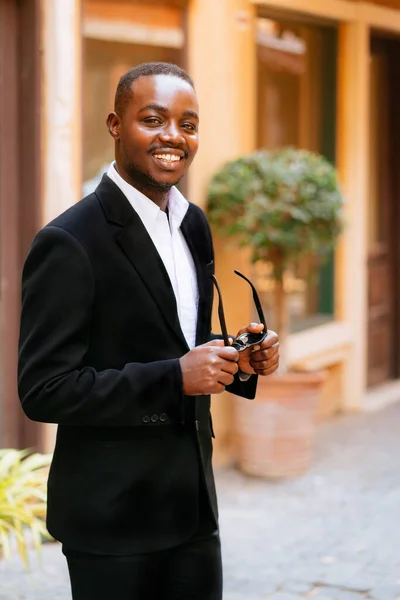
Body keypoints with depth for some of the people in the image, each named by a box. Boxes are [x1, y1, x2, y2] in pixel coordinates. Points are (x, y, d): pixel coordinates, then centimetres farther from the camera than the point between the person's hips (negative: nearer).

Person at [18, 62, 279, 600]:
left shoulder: (194, 225, 7)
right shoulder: (69, 243, -17)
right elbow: (44, 391, -19)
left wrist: (240, 360, -2)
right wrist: (175, 377, -24)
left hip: (194, 505, 7)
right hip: (111, 517, -7)